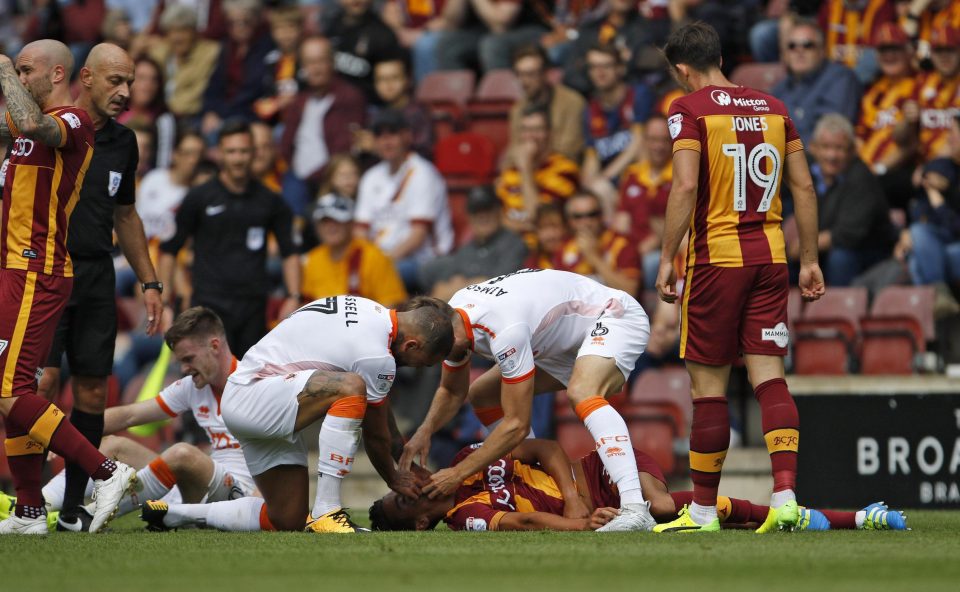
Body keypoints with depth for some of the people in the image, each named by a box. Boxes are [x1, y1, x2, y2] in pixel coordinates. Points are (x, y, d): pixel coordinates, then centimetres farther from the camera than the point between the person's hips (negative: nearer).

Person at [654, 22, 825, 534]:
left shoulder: (690, 109, -5)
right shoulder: (772, 108, 11)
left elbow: (685, 188, -16)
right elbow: (804, 188, 10)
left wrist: (666, 258, -12)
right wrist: (810, 260, 15)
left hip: (716, 259, -5)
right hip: (770, 258, 5)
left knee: (708, 387, 2)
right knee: (769, 377, 1)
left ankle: (703, 510, 8)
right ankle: (785, 494, -14)